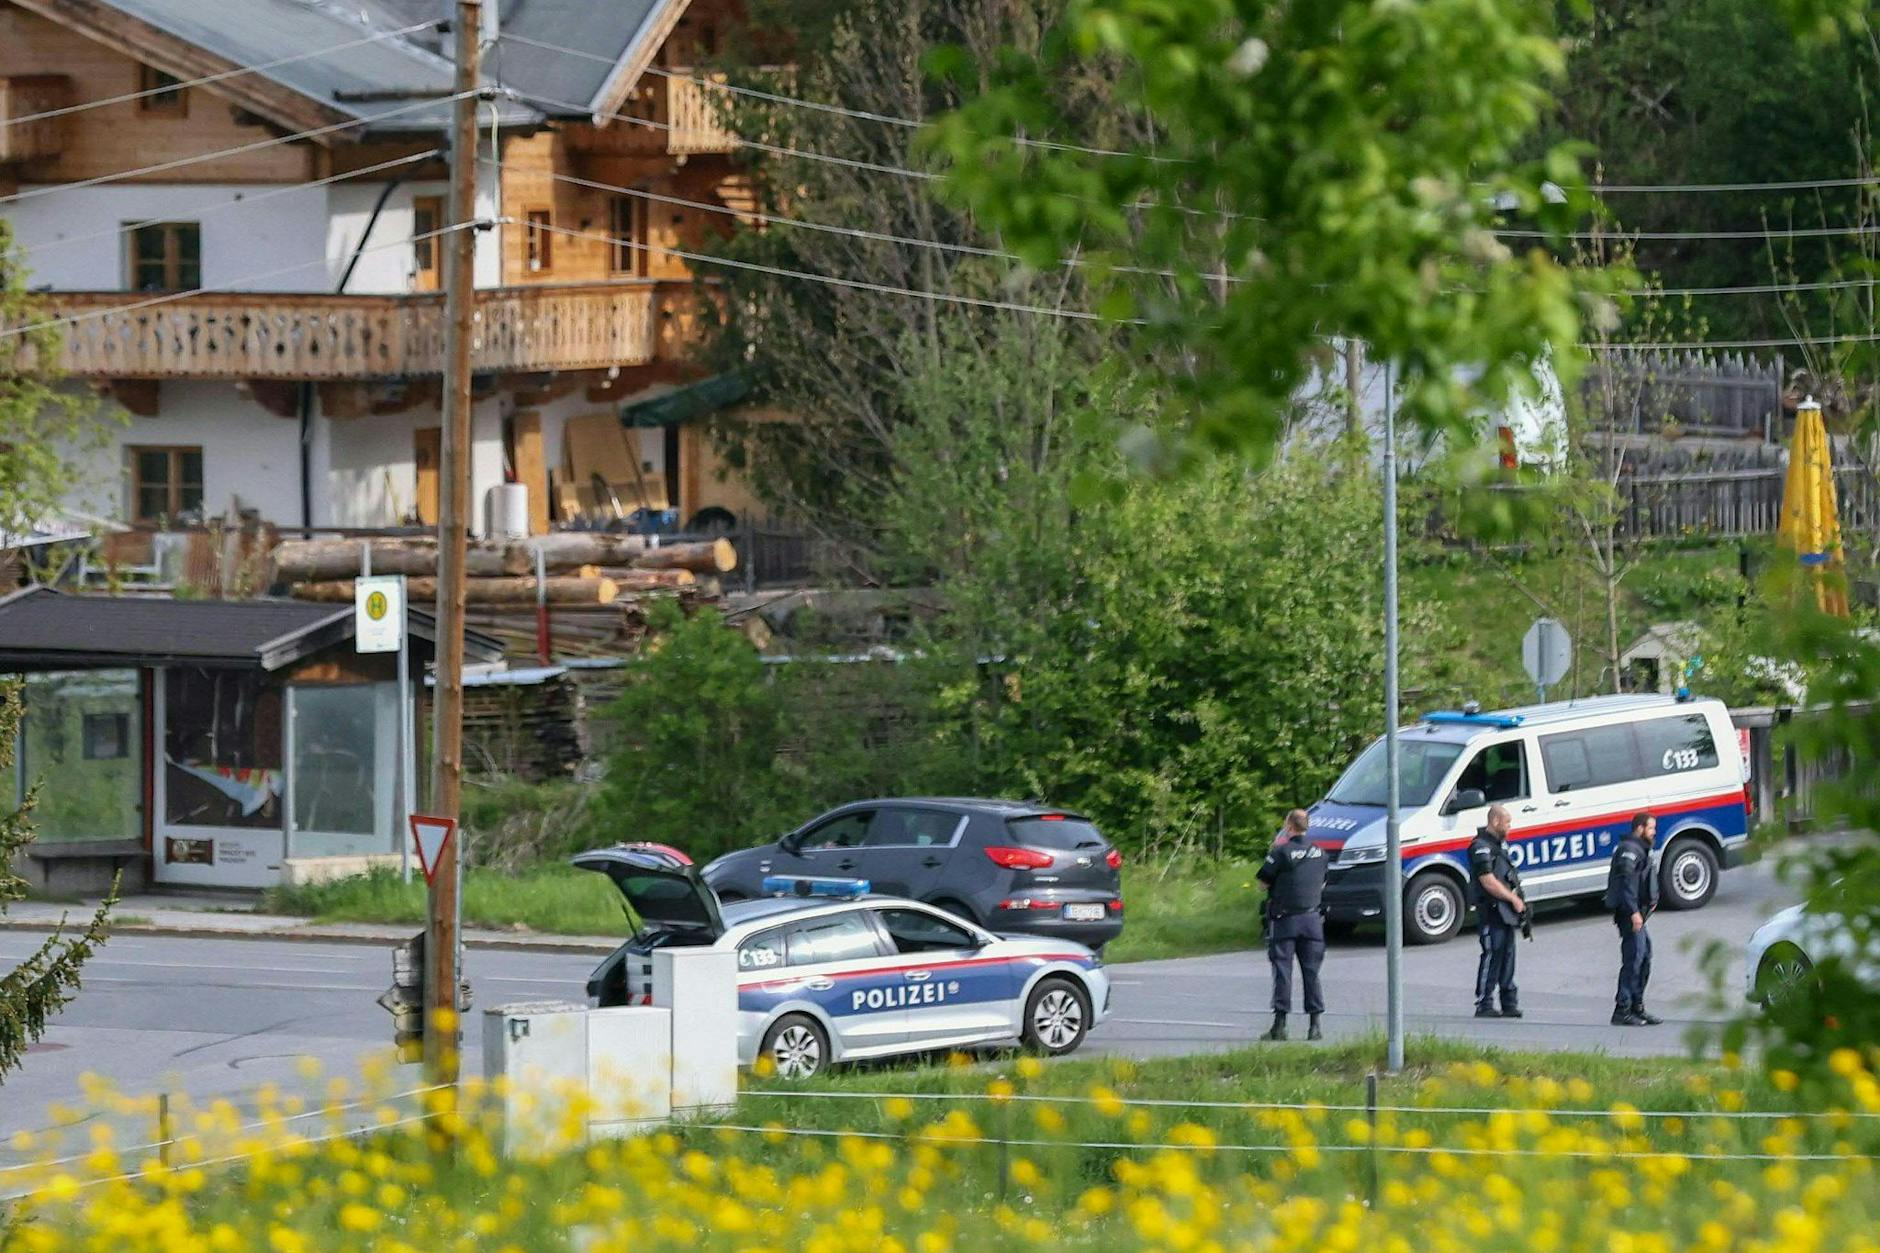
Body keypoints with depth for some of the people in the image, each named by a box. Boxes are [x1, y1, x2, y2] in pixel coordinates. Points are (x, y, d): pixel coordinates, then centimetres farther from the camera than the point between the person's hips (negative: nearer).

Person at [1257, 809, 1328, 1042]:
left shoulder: (1282, 852, -11)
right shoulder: (1320, 853, 6)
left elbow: (1264, 880, -5)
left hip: (1285, 919, -4)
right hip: (1312, 918, 4)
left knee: (1282, 970, -1)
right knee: (1311, 972, 8)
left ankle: (1280, 1024, -4)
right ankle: (1314, 1025, 5)